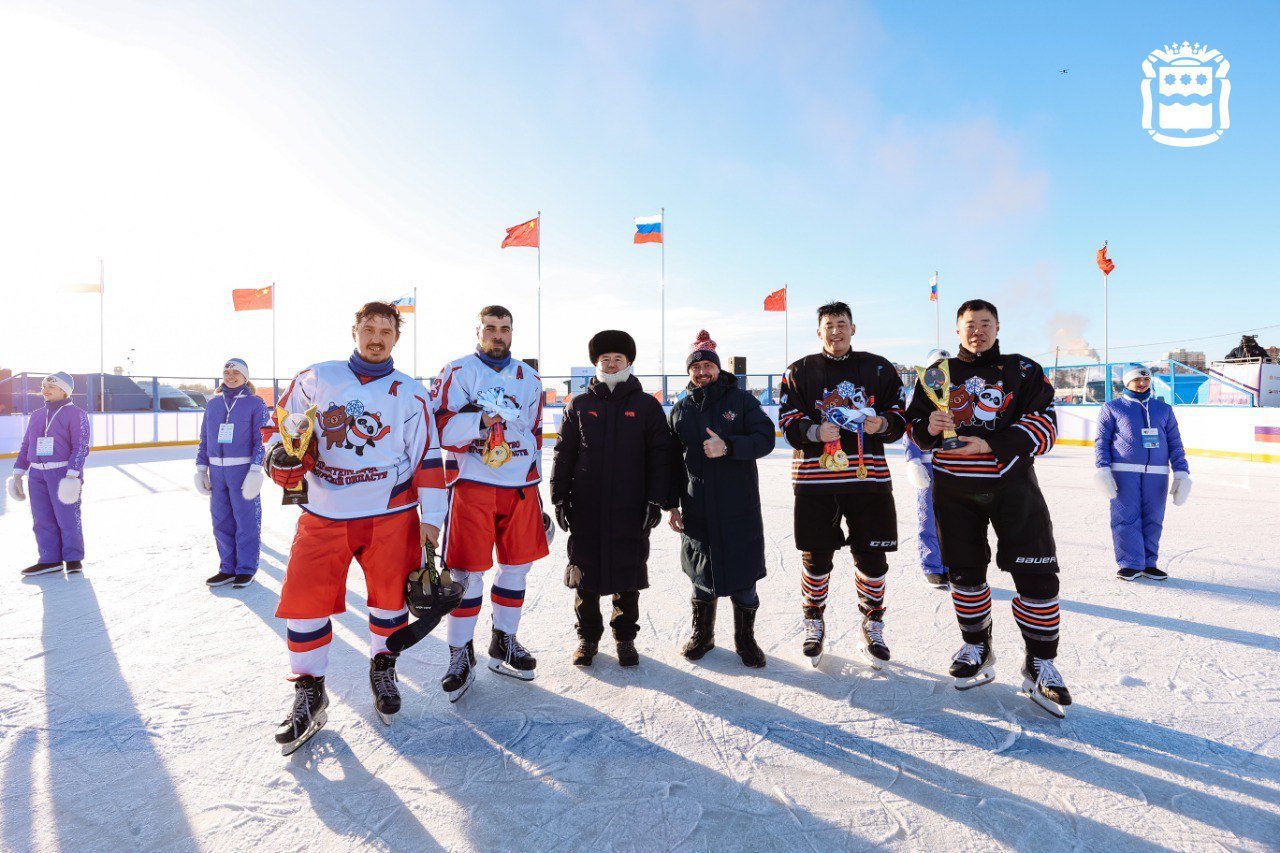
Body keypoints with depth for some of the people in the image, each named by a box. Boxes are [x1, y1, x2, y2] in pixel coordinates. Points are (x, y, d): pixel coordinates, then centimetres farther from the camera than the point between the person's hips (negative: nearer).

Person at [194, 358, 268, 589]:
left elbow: (261, 439, -7)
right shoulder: (213, 404, 11)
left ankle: (246, 569, 11)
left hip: (243, 470, -5)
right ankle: (228, 568, 19)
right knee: (221, 521, 9)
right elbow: (204, 438, 16)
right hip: (217, 470, 5)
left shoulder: (255, 403, -3)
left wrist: (255, 471, -14)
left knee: (245, 520, 0)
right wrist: (201, 468, 10)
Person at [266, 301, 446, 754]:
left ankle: (382, 669, 33)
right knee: (304, 599, -2)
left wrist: (430, 518, -5)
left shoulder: (410, 394, 2)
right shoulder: (315, 379, 6)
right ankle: (310, 696, 18)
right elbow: (285, 425, 13)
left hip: (390, 515, -1)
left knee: (390, 595, 7)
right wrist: (283, 459, -9)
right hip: (323, 515, 1)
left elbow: (427, 459, 0)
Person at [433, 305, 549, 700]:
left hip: (520, 486, 5)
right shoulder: (457, 372, 1)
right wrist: (480, 421, -24)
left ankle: (504, 643, 28)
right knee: (468, 571, -1)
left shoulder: (529, 378, 15)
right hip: (472, 485, -4)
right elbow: (439, 427, -8)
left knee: (516, 566, 11)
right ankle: (461, 654, 16)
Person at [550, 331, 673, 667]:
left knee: (628, 576, 8)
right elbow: (563, 454, 8)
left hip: (630, 510, -1)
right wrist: (560, 498, 3)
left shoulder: (647, 406, 4)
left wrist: (656, 501, -3)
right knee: (585, 575, 9)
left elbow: (659, 457, 2)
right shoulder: (579, 405, 8)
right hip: (586, 509, 1)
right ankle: (588, 637, 26)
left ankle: (625, 638, 26)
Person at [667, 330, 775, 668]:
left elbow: (765, 438, -9)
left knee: (743, 576, 4)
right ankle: (702, 634, 33)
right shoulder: (680, 409, 8)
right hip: (697, 510, 2)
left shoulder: (741, 400, 1)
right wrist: (672, 504, 8)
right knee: (702, 575, 12)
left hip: (739, 507, -2)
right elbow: (672, 460, 10)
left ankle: (745, 639, 25)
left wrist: (728, 446, -24)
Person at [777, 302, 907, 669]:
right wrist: (815, 432, -17)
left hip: (868, 476, 1)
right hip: (815, 477, -1)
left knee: (872, 556, 6)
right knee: (816, 556, 6)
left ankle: (872, 628, 28)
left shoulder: (879, 368, 9)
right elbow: (789, 421, 2)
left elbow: (900, 415, 11)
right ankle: (814, 625, 28)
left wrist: (883, 424, -11)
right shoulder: (800, 371, 7)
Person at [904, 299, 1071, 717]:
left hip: (1011, 483, -1)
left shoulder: (1024, 370, 4)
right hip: (953, 487, 2)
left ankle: (1040, 665, 11)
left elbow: (1043, 427, -6)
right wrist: (929, 428, -14)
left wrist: (991, 445, -19)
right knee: (965, 573, 10)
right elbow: (915, 426, 9)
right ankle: (977, 650, 29)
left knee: (1037, 574, -5)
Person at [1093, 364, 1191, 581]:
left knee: (1153, 519, 4)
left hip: (1156, 473, 3)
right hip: (1123, 471, -3)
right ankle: (1130, 564, 1)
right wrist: (1103, 468, -8)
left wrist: (1181, 472, 8)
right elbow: (1101, 439, 3)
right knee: (1126, 518, -5)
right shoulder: (1113, 407, 8)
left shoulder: (1164, 409, 18)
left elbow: (1174, 443, 16)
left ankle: (1148, 563, 14)